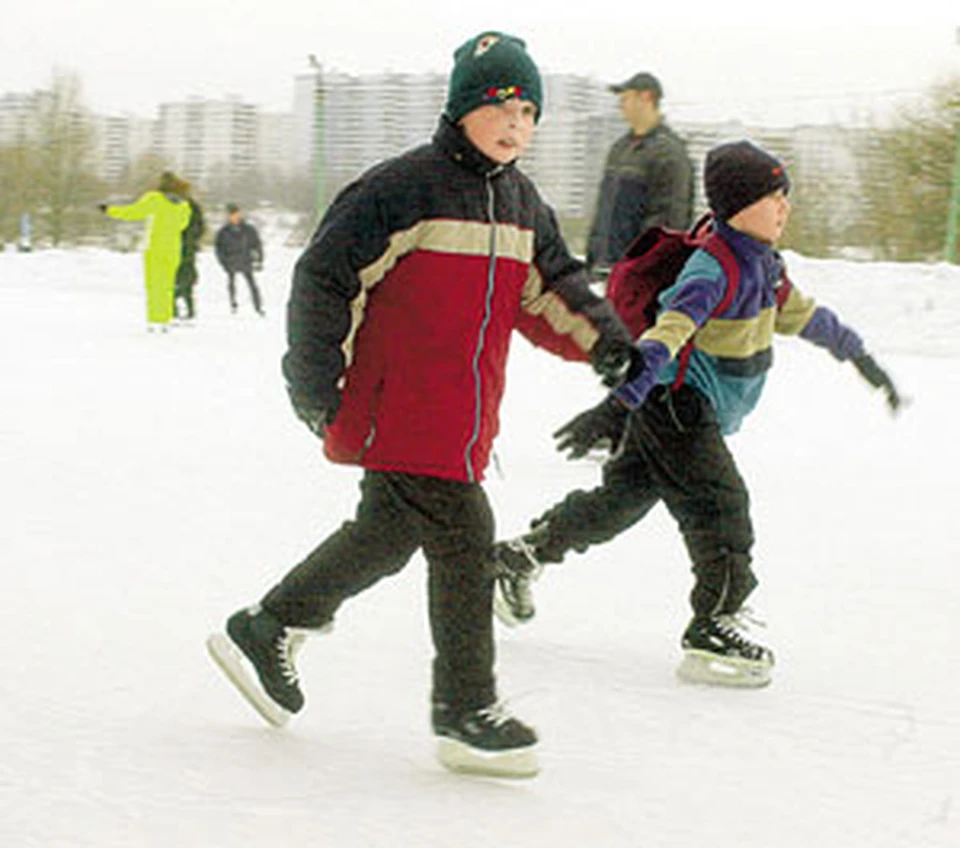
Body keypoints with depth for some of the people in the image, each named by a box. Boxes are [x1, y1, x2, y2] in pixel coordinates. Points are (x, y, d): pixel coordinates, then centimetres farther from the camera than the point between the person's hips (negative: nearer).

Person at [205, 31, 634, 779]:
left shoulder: (523, 206, 11)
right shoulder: (404, 188, -13)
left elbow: (549, 292, 18)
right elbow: (326, 276, -11)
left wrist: (600, 337, 0)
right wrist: (316, 381, -11)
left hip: (465, 420, 9)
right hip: (398, 408, -9)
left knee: (388, 536, 17)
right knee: (463, 537, -11)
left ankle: (265, 633, 35)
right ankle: (466, 713, 1)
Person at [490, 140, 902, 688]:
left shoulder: (762, 263, 8)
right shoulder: (715, 269, -23)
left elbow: (799, 313, 25)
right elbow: (667, 334, -35)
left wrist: (861, 358, 33)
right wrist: (617, 405, -45)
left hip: (699, 414, 10)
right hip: (674, 403, -10)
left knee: (623, 499, 16)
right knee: (719, 504, -12)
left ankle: (524, 555, 29)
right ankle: (714, 626, -3)